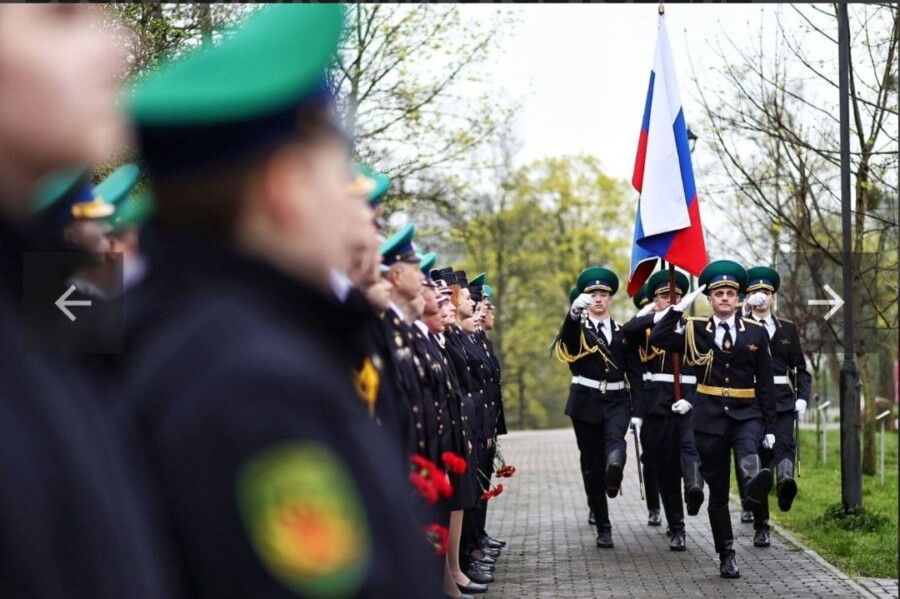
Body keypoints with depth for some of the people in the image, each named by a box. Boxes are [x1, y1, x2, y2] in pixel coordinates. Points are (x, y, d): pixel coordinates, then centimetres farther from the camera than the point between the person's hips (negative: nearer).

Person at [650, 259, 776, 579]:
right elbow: (657, 339, -12)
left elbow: (765, 384, 5)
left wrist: (769, 427, 2)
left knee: (748, 451, -37)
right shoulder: (694, 330, 3)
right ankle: (726, 556, 12)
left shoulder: (756, 332, 4)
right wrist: (679, 307, -15)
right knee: (717, 492, 3)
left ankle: (754, 482, -68)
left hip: (746, 414, -1)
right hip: (710, 417, 1)